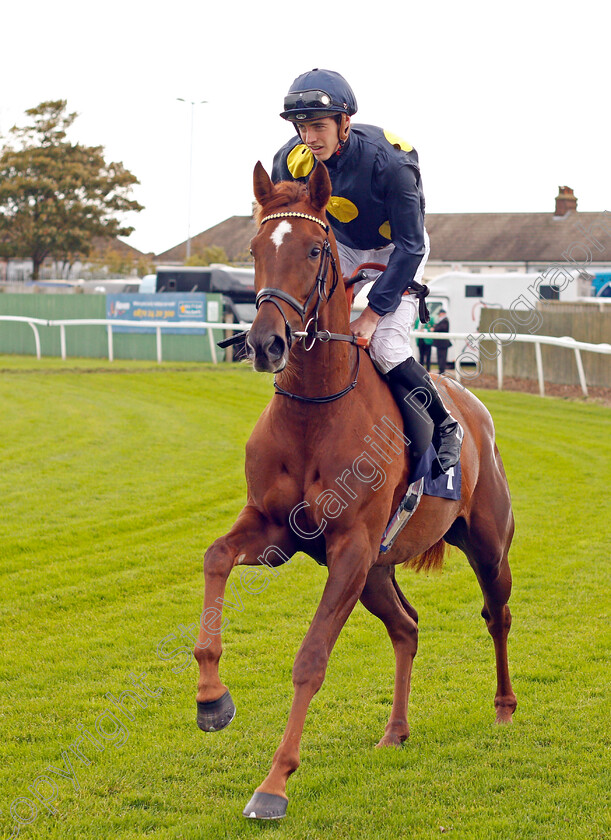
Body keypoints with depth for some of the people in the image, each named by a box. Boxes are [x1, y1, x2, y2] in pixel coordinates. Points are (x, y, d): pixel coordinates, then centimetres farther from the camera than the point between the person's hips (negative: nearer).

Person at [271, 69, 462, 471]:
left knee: (387, 347, -20)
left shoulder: (391, 162, -35)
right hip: (341, 245, 5)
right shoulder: (291, 161, -23)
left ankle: (445, 431, 0)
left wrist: (372, 314, -29)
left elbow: (410, 247, -27)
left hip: (396, 247, -5)